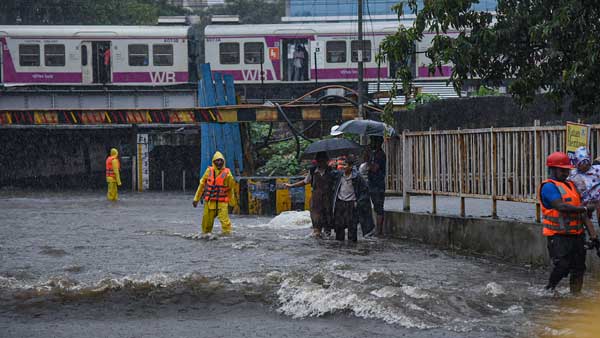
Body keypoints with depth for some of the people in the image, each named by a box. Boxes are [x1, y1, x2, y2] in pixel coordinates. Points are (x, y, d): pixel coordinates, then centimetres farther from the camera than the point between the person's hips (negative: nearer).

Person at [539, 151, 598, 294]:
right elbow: (560, 206, -22)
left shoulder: (571, 185, 19)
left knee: (578, 269, 7)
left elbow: (581, 213, 17)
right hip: (559, 236, -8)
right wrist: (584, 208, -19)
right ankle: (548, 291, 8)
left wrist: (593, 234, 11)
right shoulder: (549, 186, -7)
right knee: (562, 266, -11)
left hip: (577, 234, 8)